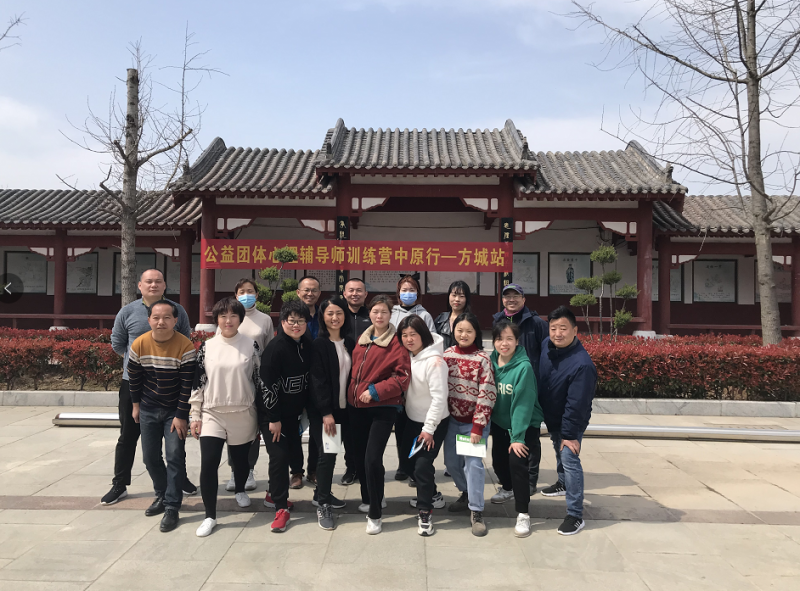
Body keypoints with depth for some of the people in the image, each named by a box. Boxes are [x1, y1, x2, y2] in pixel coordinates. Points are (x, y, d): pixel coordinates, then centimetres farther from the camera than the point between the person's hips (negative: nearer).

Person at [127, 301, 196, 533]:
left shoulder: (186, 346, -21)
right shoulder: (139, 345, -11)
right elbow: (134, 377, 4)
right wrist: (136, 405, 10)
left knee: (175, 456, -9)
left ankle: (172, 508, 1)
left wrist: (181, 416, -17)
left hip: (175, 411, -4)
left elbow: (188, 384, -17)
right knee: (150, 457, 11)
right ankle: (162, 496, 32)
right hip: (148, 409, 4)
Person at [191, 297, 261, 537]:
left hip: (243, 415, 0)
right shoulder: (207, 347, 1)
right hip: (212, 414, 1)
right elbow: (198, 382, 4)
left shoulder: (251, 345, -3)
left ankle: (240, 490, 46)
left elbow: (260, 380, 2)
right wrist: (195, 416, 1)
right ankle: (210, 516, 5)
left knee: (240, 459, 15)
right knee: (208, 463, -8)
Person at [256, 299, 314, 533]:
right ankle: (281, 508, 4)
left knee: (289, 452, 15)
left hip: (293, 411, 7)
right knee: (279, 456, -6)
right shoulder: (276, 347, -19)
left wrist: (305, 408, 12)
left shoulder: (307, 345, 1)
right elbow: (268, 384, -19)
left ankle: (273, 495, 34)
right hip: (272, 412, -7)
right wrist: (274, 418, -17)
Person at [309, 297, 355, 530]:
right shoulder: (319, 344, -9)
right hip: (323, 410, -6)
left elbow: (352, 376, 12)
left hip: (343, 408, 6)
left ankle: (322, 494, 30)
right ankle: (323, 505, 6)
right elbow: (318, 380, -14)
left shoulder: (349, 343, 9)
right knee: (327, 454, -5)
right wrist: (326, 412, -18)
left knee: (332, 452, 13)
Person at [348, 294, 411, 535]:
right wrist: (353, 393, 10)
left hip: (382, 407, -6)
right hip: (356, 405, 6)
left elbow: (403, 376, -13)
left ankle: (374, 514, 4)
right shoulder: (362, 340, 11)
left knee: (372, 459, -12)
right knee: (360, 456, 14)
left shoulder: (396, 343, -8)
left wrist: (375, 391, -18)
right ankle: (370, 498, 37)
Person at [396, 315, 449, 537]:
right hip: (413, 419, 8)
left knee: (422, 465, -10)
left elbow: (439, 397, -24)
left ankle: (425, 512, 8)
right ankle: (432, 495, 38)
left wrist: (428, 428, -21)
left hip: (433, 423, -8)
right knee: (412, 462, 16)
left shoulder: (434, 361, -23)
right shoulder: (408, 357, 0)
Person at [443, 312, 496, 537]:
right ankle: (466, 493, 37)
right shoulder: (447, 354, 1)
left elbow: (487, 396, -14)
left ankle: (476, 512, 4)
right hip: (452, 420, 5)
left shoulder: (482, 359, -12)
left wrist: (478, 427, -16)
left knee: (473, 464, -7)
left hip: (474, 422, -5)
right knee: (451, 462, 13)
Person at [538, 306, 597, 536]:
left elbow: (576, 405, -29)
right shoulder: (546, 345, -11)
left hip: (571, 422, -8)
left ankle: (575, 516, -4)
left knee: (569, 459, -13)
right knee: (558, 451, 27)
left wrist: (570, 434, -24)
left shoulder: (582, 364, -33)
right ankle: (563, 484, 53)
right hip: (551, 417, 8)